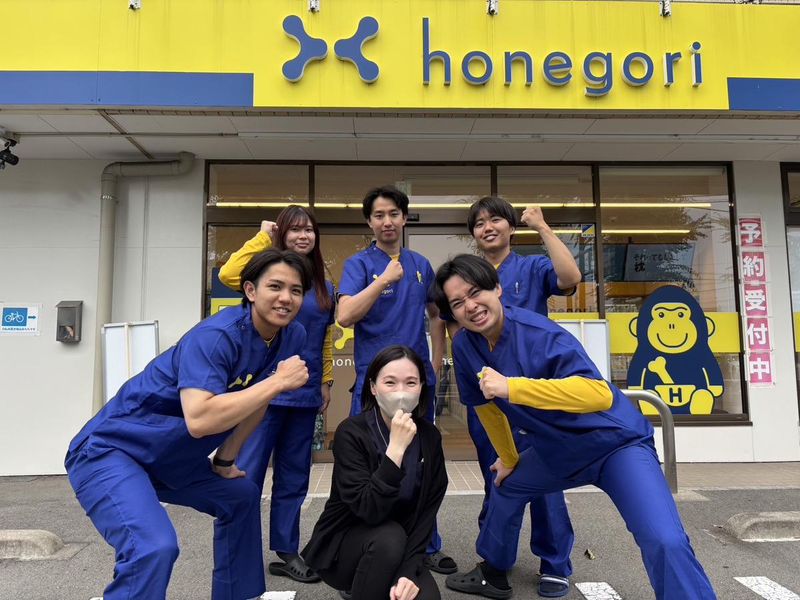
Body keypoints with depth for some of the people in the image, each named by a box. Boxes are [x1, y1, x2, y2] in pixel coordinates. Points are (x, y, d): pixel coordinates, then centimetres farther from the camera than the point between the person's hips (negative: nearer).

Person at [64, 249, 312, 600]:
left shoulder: (292, 337, -4)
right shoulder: (216, 336, -28)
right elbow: (199, 419, -40)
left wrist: (225, 460, 12)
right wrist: (278, 381, -33)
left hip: (171, 456, 9)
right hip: (111, 450, -9)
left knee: (242, 497, 21)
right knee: (155, 547, -29)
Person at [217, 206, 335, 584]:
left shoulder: (325, 288, 9)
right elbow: (228, 274, -25)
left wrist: (326, 381, 12)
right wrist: (263, 237, -15)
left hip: (305, 395, 5)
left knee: (294, 478, 14)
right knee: (247, 475, 0)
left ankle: (286, 553, 27)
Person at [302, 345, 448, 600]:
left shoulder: (429, 436, -9)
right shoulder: (351, 432, -21)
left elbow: (427, 511, -8)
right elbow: (369, 510, -29)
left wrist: (408, 570, -20)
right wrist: (396, 448, -37)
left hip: (401, 548, 3)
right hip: (343, 544, -3)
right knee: (390, 536, -33)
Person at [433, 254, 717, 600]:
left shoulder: (539, 335, -29)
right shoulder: (464, 346, -9)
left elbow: (599, 394, -40)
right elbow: (486, 405, 7)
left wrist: (511, 387, -45)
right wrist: (509, 459, 19)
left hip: (616, 442, -6)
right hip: (556, 448, 7)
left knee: (665, 543, -23)